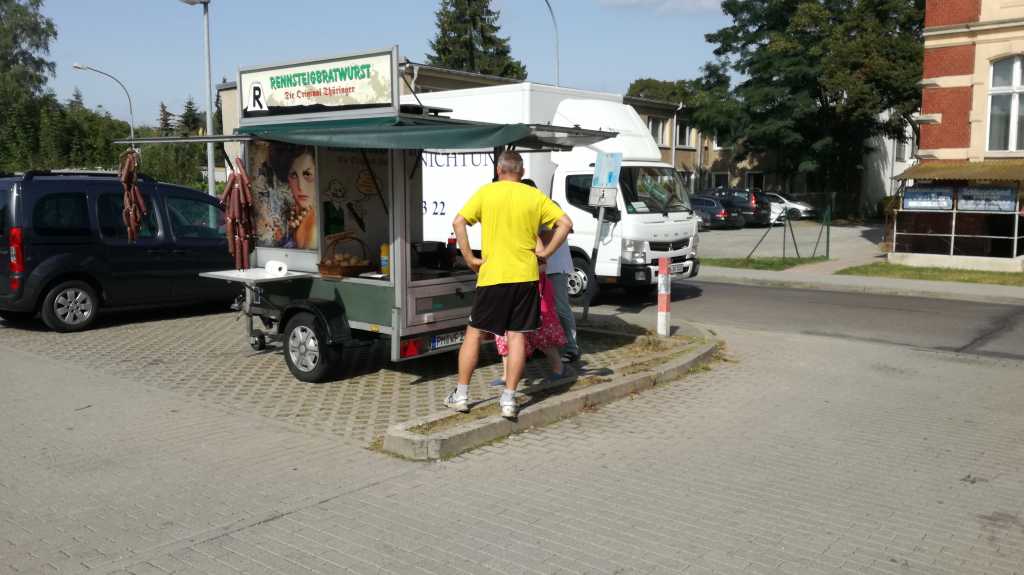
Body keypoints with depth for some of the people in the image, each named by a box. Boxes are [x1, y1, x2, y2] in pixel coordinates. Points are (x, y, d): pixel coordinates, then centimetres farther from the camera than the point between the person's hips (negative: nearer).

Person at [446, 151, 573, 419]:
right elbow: (565, 223, -3)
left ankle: (461, 395, 14)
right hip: (526, 275, 1)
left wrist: (469, 258, -6)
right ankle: (509, 399, 7)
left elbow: (458, 222, -10)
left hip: (492, 275, -1)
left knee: (474, 333, 11)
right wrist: (546, 251, 1)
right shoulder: (535, 196, 4)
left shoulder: (486, 193, 0)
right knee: (517, 336, 7)